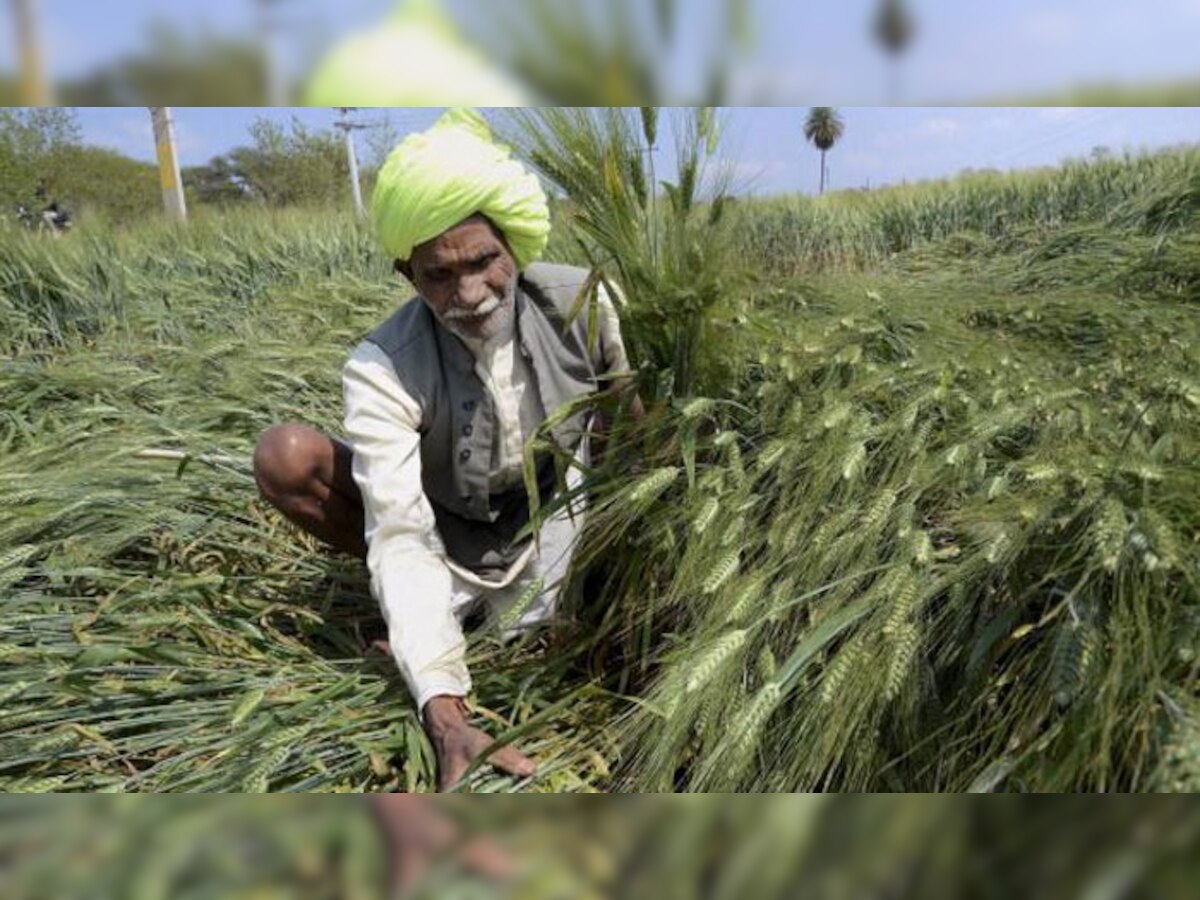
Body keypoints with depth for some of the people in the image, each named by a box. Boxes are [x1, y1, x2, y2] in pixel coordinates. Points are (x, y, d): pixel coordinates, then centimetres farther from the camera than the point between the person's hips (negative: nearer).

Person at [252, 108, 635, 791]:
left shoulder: (581, 304, -23)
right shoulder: (383, 371, -29)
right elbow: (401, 535, -36)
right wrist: (447, 717, -46)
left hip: (552, 523, 2)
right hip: (445, 539, -1)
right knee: (286, 457, -24)